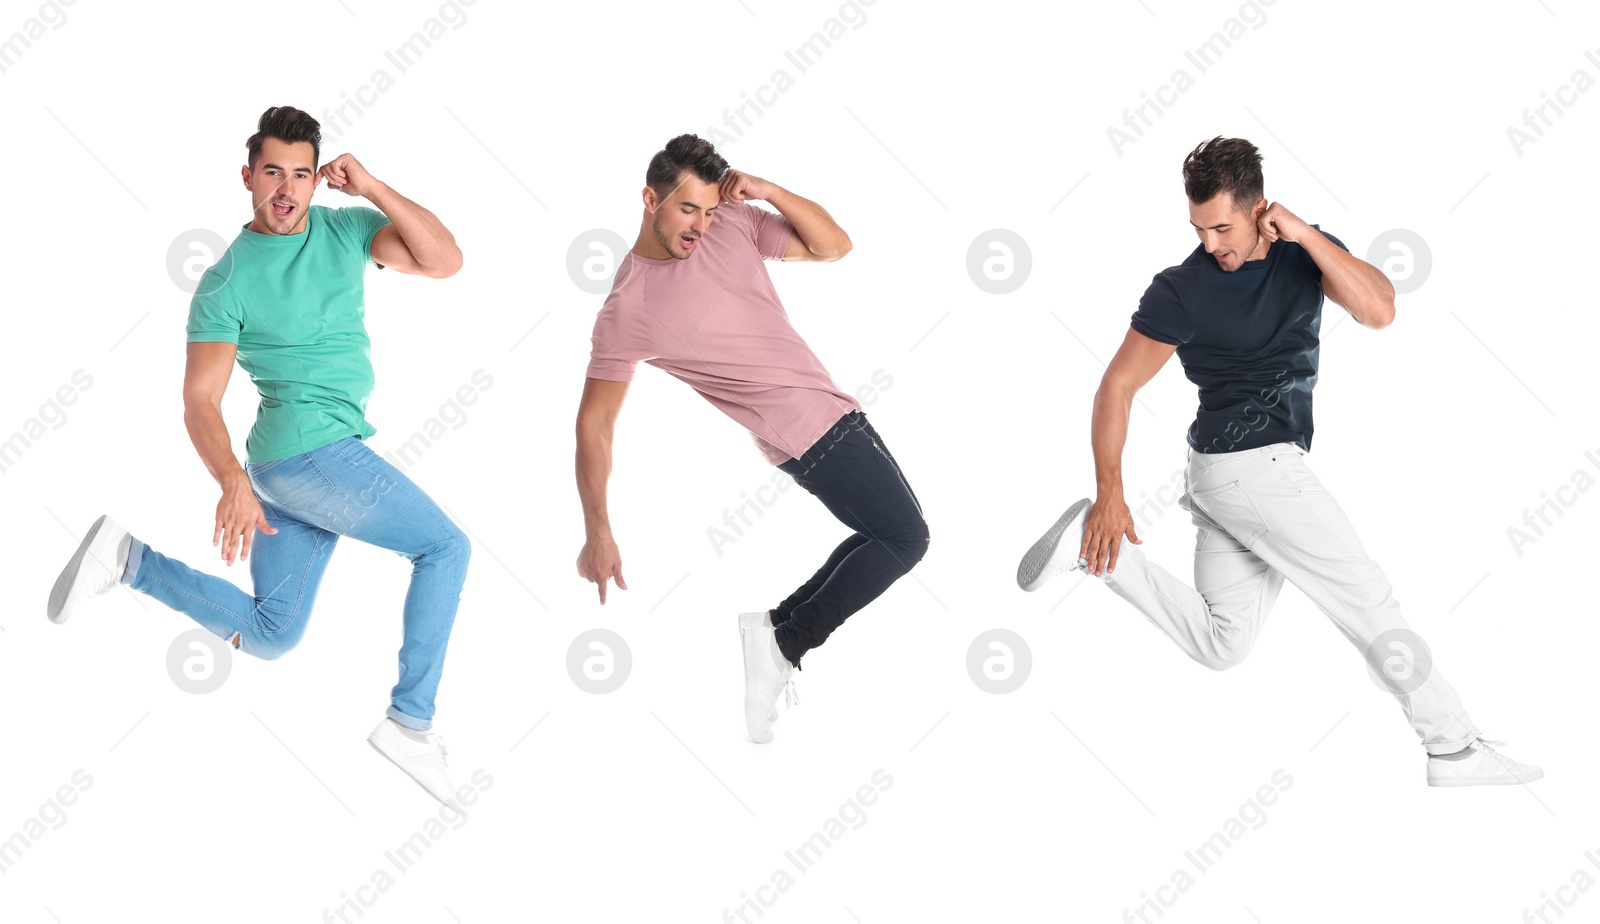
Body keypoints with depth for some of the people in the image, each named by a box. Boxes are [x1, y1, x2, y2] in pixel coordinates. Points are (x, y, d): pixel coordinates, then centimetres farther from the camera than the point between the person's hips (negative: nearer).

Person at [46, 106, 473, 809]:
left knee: (269, 636, 12)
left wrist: (373, 189, -13)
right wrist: (233, 482, -28)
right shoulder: (227, 282, -9)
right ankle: (411, 722, -1)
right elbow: (200, 401, -12)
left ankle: (128, 560, 14)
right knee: (446, 548, -4)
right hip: (316, 450, -7)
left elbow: (443, 261, -4)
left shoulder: (343, 229, 7)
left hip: (291, 467, 7)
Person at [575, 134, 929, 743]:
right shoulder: (628, 308, -17)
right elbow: (595, 423, -17)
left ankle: (781, 628, 15)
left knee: (884, 536, 16)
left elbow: (833, 247, 3)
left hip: (829, 411, 8)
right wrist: (598, 534, -22)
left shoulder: (733, 224, 0)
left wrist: (770, 191, -13)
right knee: (904, 539, -7)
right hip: (811, 429, -8)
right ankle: (783, 645, -4)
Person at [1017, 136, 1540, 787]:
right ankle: (1454, 747, 9)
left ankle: (1094, 547, 7)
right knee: (1367, 599, -1)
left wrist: (1305, 234, -19)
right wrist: (1110, 496, -14)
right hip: (1256, 465, -7)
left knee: (1220, 643, 7)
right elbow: (1117, 388, -9)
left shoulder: (1305, 252, 3)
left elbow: (1379, 310, -13)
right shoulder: (1182, 290, -11)